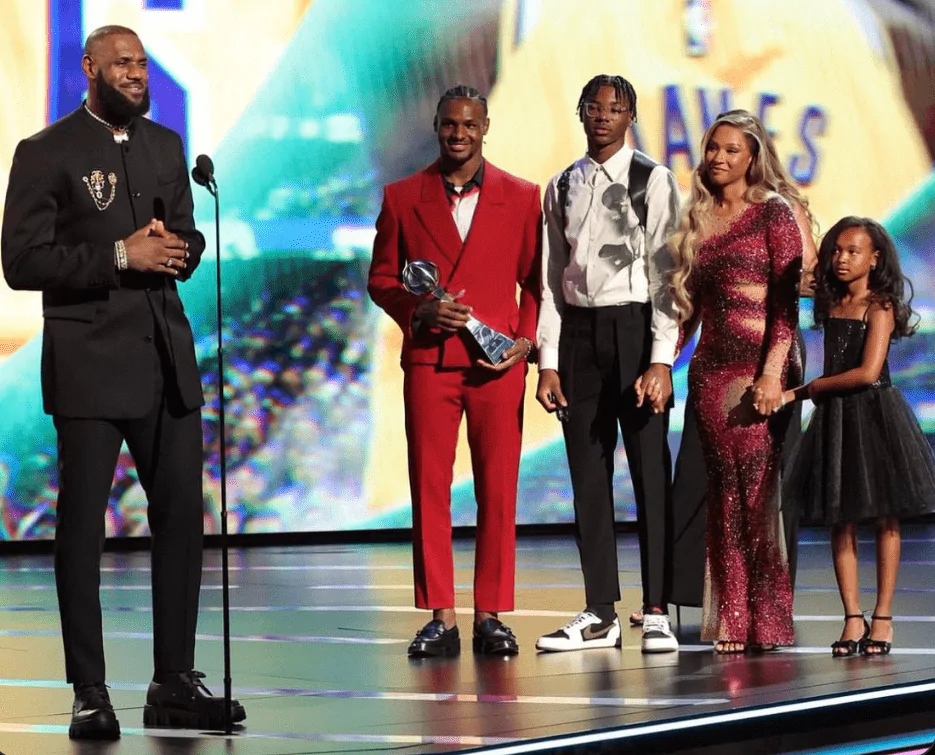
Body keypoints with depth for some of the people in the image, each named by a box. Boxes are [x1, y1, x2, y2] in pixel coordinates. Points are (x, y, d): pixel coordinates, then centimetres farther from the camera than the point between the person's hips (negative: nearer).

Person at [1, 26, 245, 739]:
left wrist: (177, 247, -4)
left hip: (166, 359, 6)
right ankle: (90, 694, 4)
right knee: (82, 524, 0)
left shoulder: (165, 145, 14)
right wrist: (120, 256, -17)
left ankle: (175, 683, 15)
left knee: (182, 515, 6)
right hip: (90, 364, -6)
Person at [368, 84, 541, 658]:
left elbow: (536, 279, 10)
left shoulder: (522, 197, 7)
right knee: (429, 489, -1)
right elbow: (381, 278, 11)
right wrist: (419, 311, -8)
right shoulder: (403, 197, 8)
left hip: (497, 366, 0)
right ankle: (441, 618, 2)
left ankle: (491, 616, 5)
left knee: (499, 491, -1)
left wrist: (526, 340, -5)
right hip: (428, 362, 1)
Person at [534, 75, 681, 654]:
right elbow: (551, 280, 14)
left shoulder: (654, 182, -1)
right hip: (577, 333, 5)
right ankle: (600, 615, 10)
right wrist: (548, 362, 5)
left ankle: (657, 612, -1)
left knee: (651, 471, -4)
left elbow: (666, 273, -6)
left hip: (634, 329, -5)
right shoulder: (561, 188, 13)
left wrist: (660, 362, -14)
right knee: (588, 475, 6)